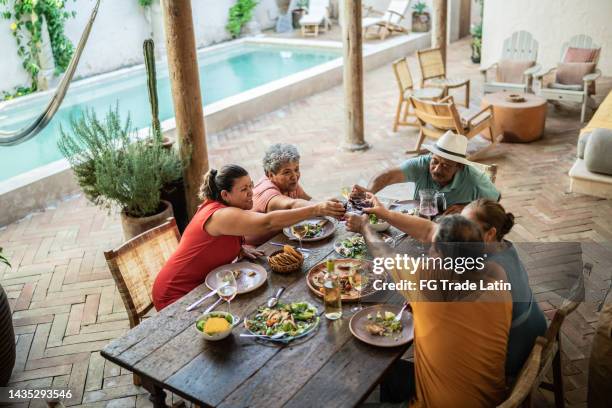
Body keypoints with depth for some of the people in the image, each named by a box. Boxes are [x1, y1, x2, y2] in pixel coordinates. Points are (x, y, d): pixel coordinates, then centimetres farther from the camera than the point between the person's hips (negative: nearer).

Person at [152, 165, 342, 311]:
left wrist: (239, 248, -6)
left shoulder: (213, 205, 0)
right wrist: (317, 209, -45)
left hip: (200, 283, 9)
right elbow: (268, 222, -42)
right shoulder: (221, 216, -29)